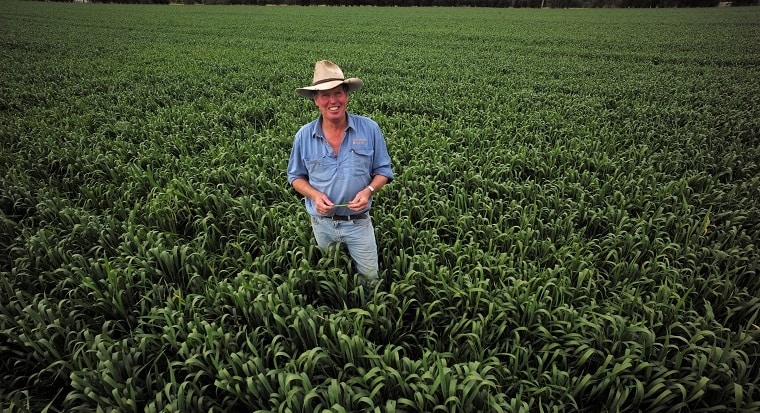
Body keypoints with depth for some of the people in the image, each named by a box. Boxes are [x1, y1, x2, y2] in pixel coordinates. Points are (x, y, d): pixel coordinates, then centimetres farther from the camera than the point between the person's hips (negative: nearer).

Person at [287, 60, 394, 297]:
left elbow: (383, 171, -2)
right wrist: (314, 194, -17)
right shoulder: (304, 136, -8)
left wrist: (368, 190, -23)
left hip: (359, 223, -1)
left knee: (370, 279, 11)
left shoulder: (369, 129, -11)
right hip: (322, 223, 2)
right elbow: (296, 177, 4)